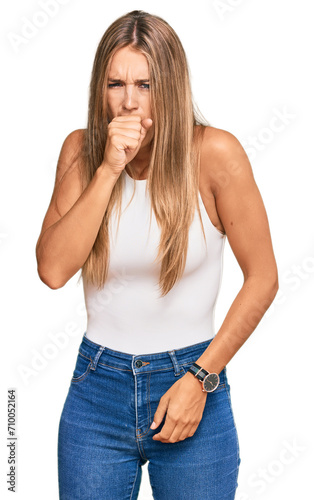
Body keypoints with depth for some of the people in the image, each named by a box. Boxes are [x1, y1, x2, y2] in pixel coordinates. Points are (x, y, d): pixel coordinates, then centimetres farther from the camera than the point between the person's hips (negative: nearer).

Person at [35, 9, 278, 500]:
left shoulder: (215, 152, -12)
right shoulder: (82, 151, -3)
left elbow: (262, 278, -8)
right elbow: (53, 270, -14)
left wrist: (200, 377, -11)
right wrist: (108, 169, -21)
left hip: (192, 384, -2)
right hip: (97, 389, 2)